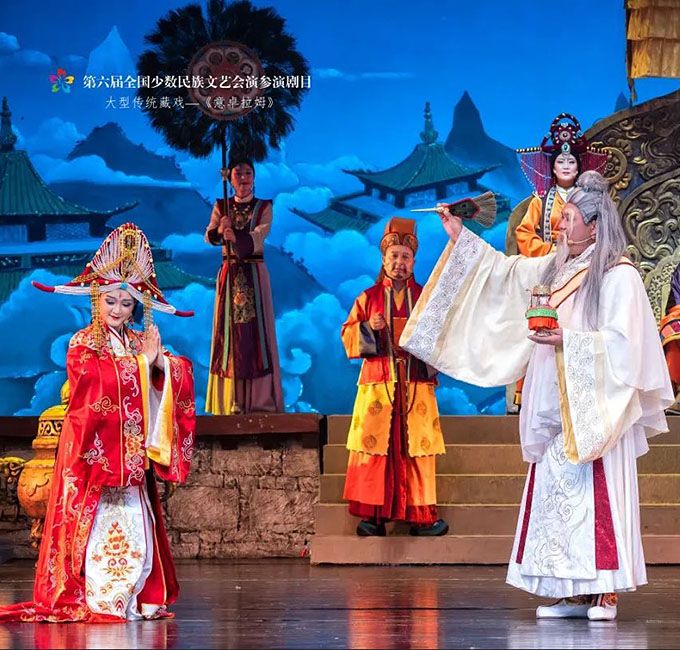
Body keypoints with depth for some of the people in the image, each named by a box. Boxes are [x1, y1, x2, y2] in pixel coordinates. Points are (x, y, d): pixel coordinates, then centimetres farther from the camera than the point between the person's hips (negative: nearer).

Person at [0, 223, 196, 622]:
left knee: (133, 523, 4)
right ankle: (95, 600, -8)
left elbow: (180, 378, 9)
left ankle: (132, 598, 8)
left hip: (131, 452, 6)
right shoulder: (83, 344, -2)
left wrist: (162, 362, -11)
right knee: (96, 520, -10)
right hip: (95, 449, -6)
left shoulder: (139, 342, 15)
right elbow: (100, 379, -20)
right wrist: (142, 360, -13)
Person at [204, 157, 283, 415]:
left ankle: (261, 399, -6)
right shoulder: (221, 207, 9)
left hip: (255, 274, -1)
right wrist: (219, 231, -28)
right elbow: (209, 236, -4)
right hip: (229, 274, 1)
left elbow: (260, 234, -13)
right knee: (229, 333, -3)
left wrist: (236, 237, -33)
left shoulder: (264, 208, 5)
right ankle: (231, 402, -4)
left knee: (256, 331, -6)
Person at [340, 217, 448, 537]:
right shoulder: (369, 297, 9)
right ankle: (372, 514, -1)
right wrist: (367, 329, -11)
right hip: (377, 383, -1)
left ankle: (420, 515, 2)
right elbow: (348, 336, 7)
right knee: (375, 448, -5)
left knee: (416, 450, -2)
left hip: (416, 384, 1)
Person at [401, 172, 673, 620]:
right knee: (556, 494, 3)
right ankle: (572, 593, 6)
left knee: (594, 495, -10)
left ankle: (605, 592, -7)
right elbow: (506, 271, 24)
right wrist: (461, 238, 20)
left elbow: (622, 343, -14)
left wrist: (568, 340, -20)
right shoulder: (555, 269, 15)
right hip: (554, 410, 7)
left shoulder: (619, 277, -7)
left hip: (593, 410, -7)